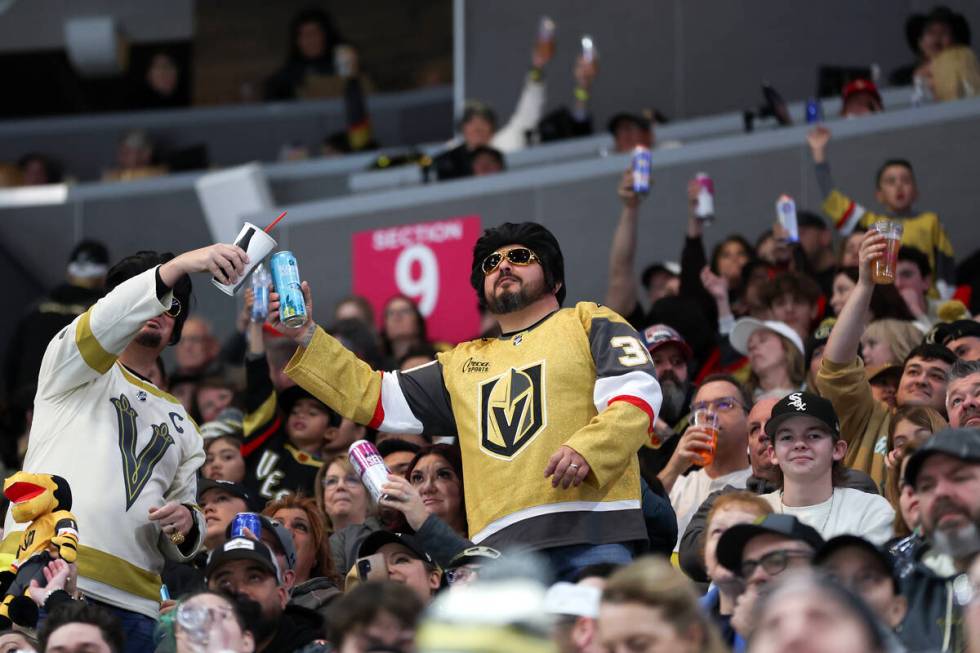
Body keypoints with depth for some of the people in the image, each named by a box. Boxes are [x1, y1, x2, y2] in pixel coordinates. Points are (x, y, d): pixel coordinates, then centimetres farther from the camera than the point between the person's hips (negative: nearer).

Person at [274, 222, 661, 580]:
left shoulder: (589, 324, 16)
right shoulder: (462, 364, 31)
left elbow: (638, 393, 1)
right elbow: (374, 398, 30)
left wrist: (586, 449, -17)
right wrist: (308, 337, 19)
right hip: (500, 544, 4)